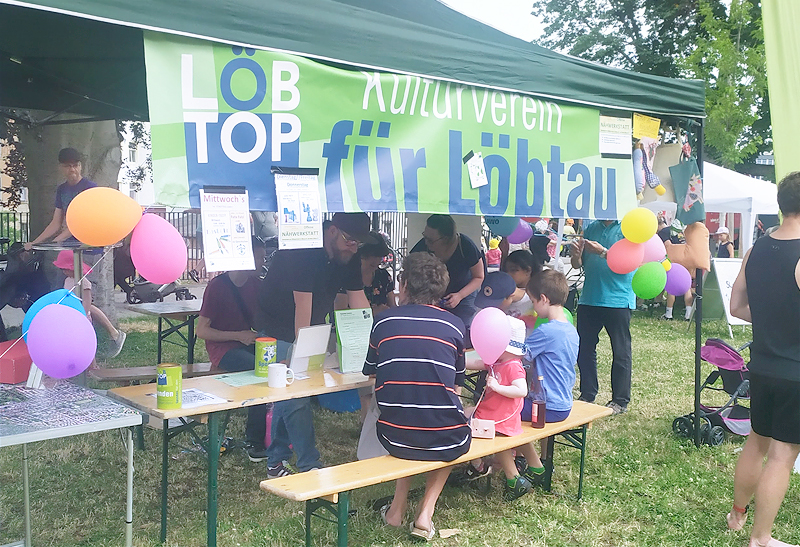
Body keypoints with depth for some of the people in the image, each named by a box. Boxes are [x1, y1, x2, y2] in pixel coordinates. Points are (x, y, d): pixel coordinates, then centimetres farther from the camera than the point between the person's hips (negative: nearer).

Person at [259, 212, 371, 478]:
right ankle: (310, 466, -5)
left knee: (287, 396, 10)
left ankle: (276, 462, 20)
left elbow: (361, 308, -5)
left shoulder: (349, 261, -5)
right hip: (278, 333, -7)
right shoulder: (302, 254, -28)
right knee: (294, 396, -12)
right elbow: (303, 307, -33)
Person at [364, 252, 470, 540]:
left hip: (394, 439, 2)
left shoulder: (383, 321, 1)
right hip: (446, 442, -2)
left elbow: (370, 371, 19)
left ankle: (398, 506, 26)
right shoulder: (454, 324, -1)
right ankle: (425, 514, 20)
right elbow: (456, 386, 11)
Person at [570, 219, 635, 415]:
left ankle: (620, 401, 12)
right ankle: (587, 395, 22)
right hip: (589, 298, 5)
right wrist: (576, 254, -10)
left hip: (617, 300, -5)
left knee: (620, 351, 2)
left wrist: (602, 252, -25)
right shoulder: (591, 228, 12)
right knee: (585, 349, 9)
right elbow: (578, 264, 12)